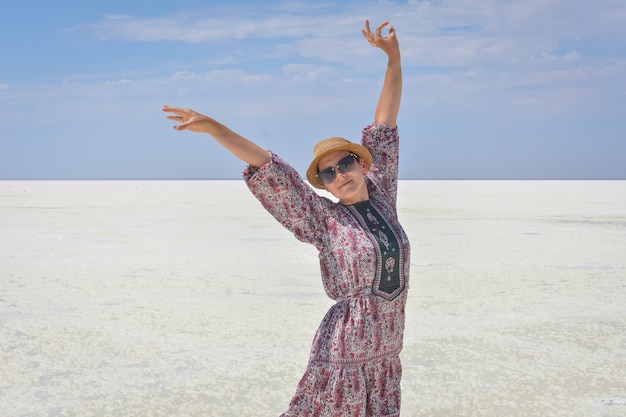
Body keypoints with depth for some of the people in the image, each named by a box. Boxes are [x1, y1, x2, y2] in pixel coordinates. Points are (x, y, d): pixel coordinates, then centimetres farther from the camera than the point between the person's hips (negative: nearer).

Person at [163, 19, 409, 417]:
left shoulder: (381, 197, 5)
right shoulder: (322, 218, -5)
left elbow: (384, 128, 7)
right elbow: (269, 170, -9)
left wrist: (394, 56, 9)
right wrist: (213, 127, -13)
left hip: (386, 356, 5)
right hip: (343, 356, -5)